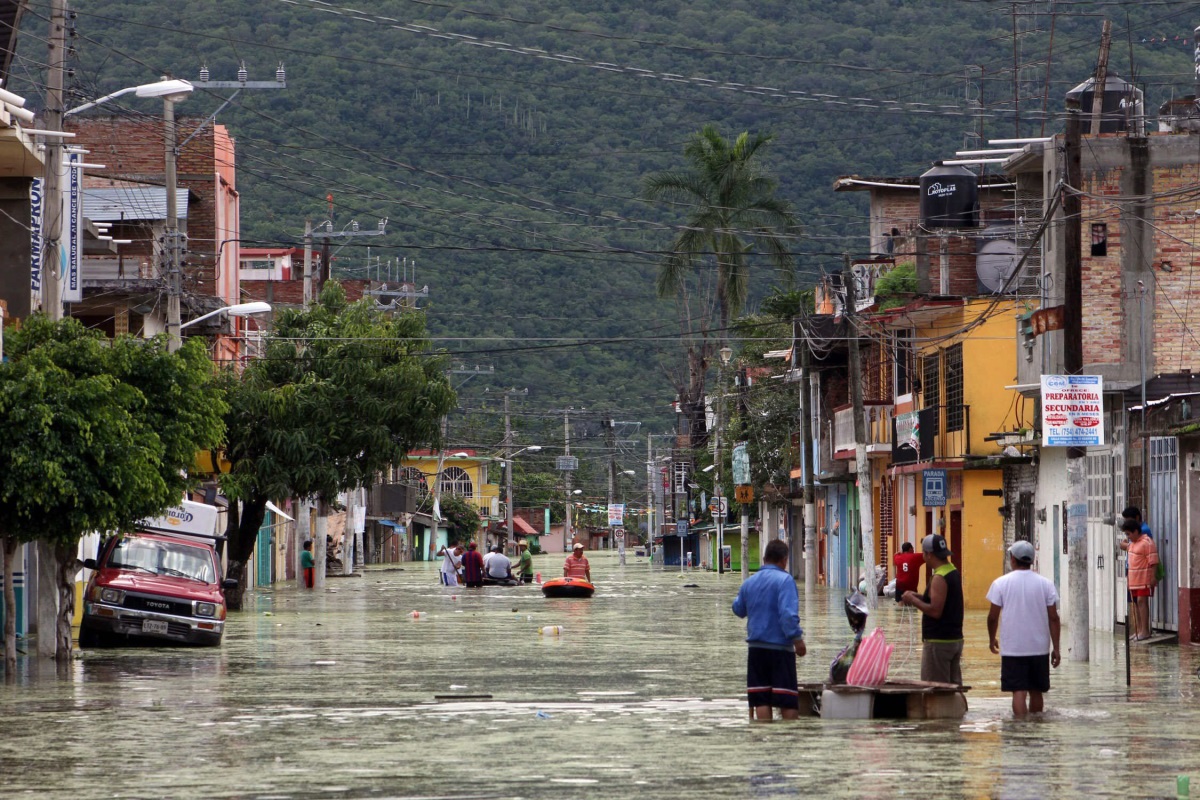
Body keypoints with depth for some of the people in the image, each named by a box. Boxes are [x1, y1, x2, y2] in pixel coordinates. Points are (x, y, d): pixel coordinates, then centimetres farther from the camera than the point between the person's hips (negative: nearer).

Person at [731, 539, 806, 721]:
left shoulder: (749, 582, 10)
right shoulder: (784, 580, -10)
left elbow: (738, 610, 24)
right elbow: (788, 614, -21)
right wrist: (798, 639, -16)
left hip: (755, 648, 5)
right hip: (780, 647, -5)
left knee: (761, 700, 4)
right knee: (788, 701, -1)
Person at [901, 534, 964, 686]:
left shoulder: (939, 578, -18)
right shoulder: (954, 573, 11)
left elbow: (935, 611, -24)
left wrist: (913, 601, -13)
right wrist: (919, 597, 14)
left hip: (938, 643, -9)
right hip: (955, 639, 9)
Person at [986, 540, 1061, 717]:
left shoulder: (1001, 583, -5)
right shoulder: (1045, 584, 1)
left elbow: (993, 616, -2)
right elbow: (1053, 618, 0)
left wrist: (991, 639, 15)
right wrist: (1056, 648, 4)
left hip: (1013, 648, -2)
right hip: (1039, 648, 3)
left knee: (1019, 691, -5)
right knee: (1036, 691, 15)